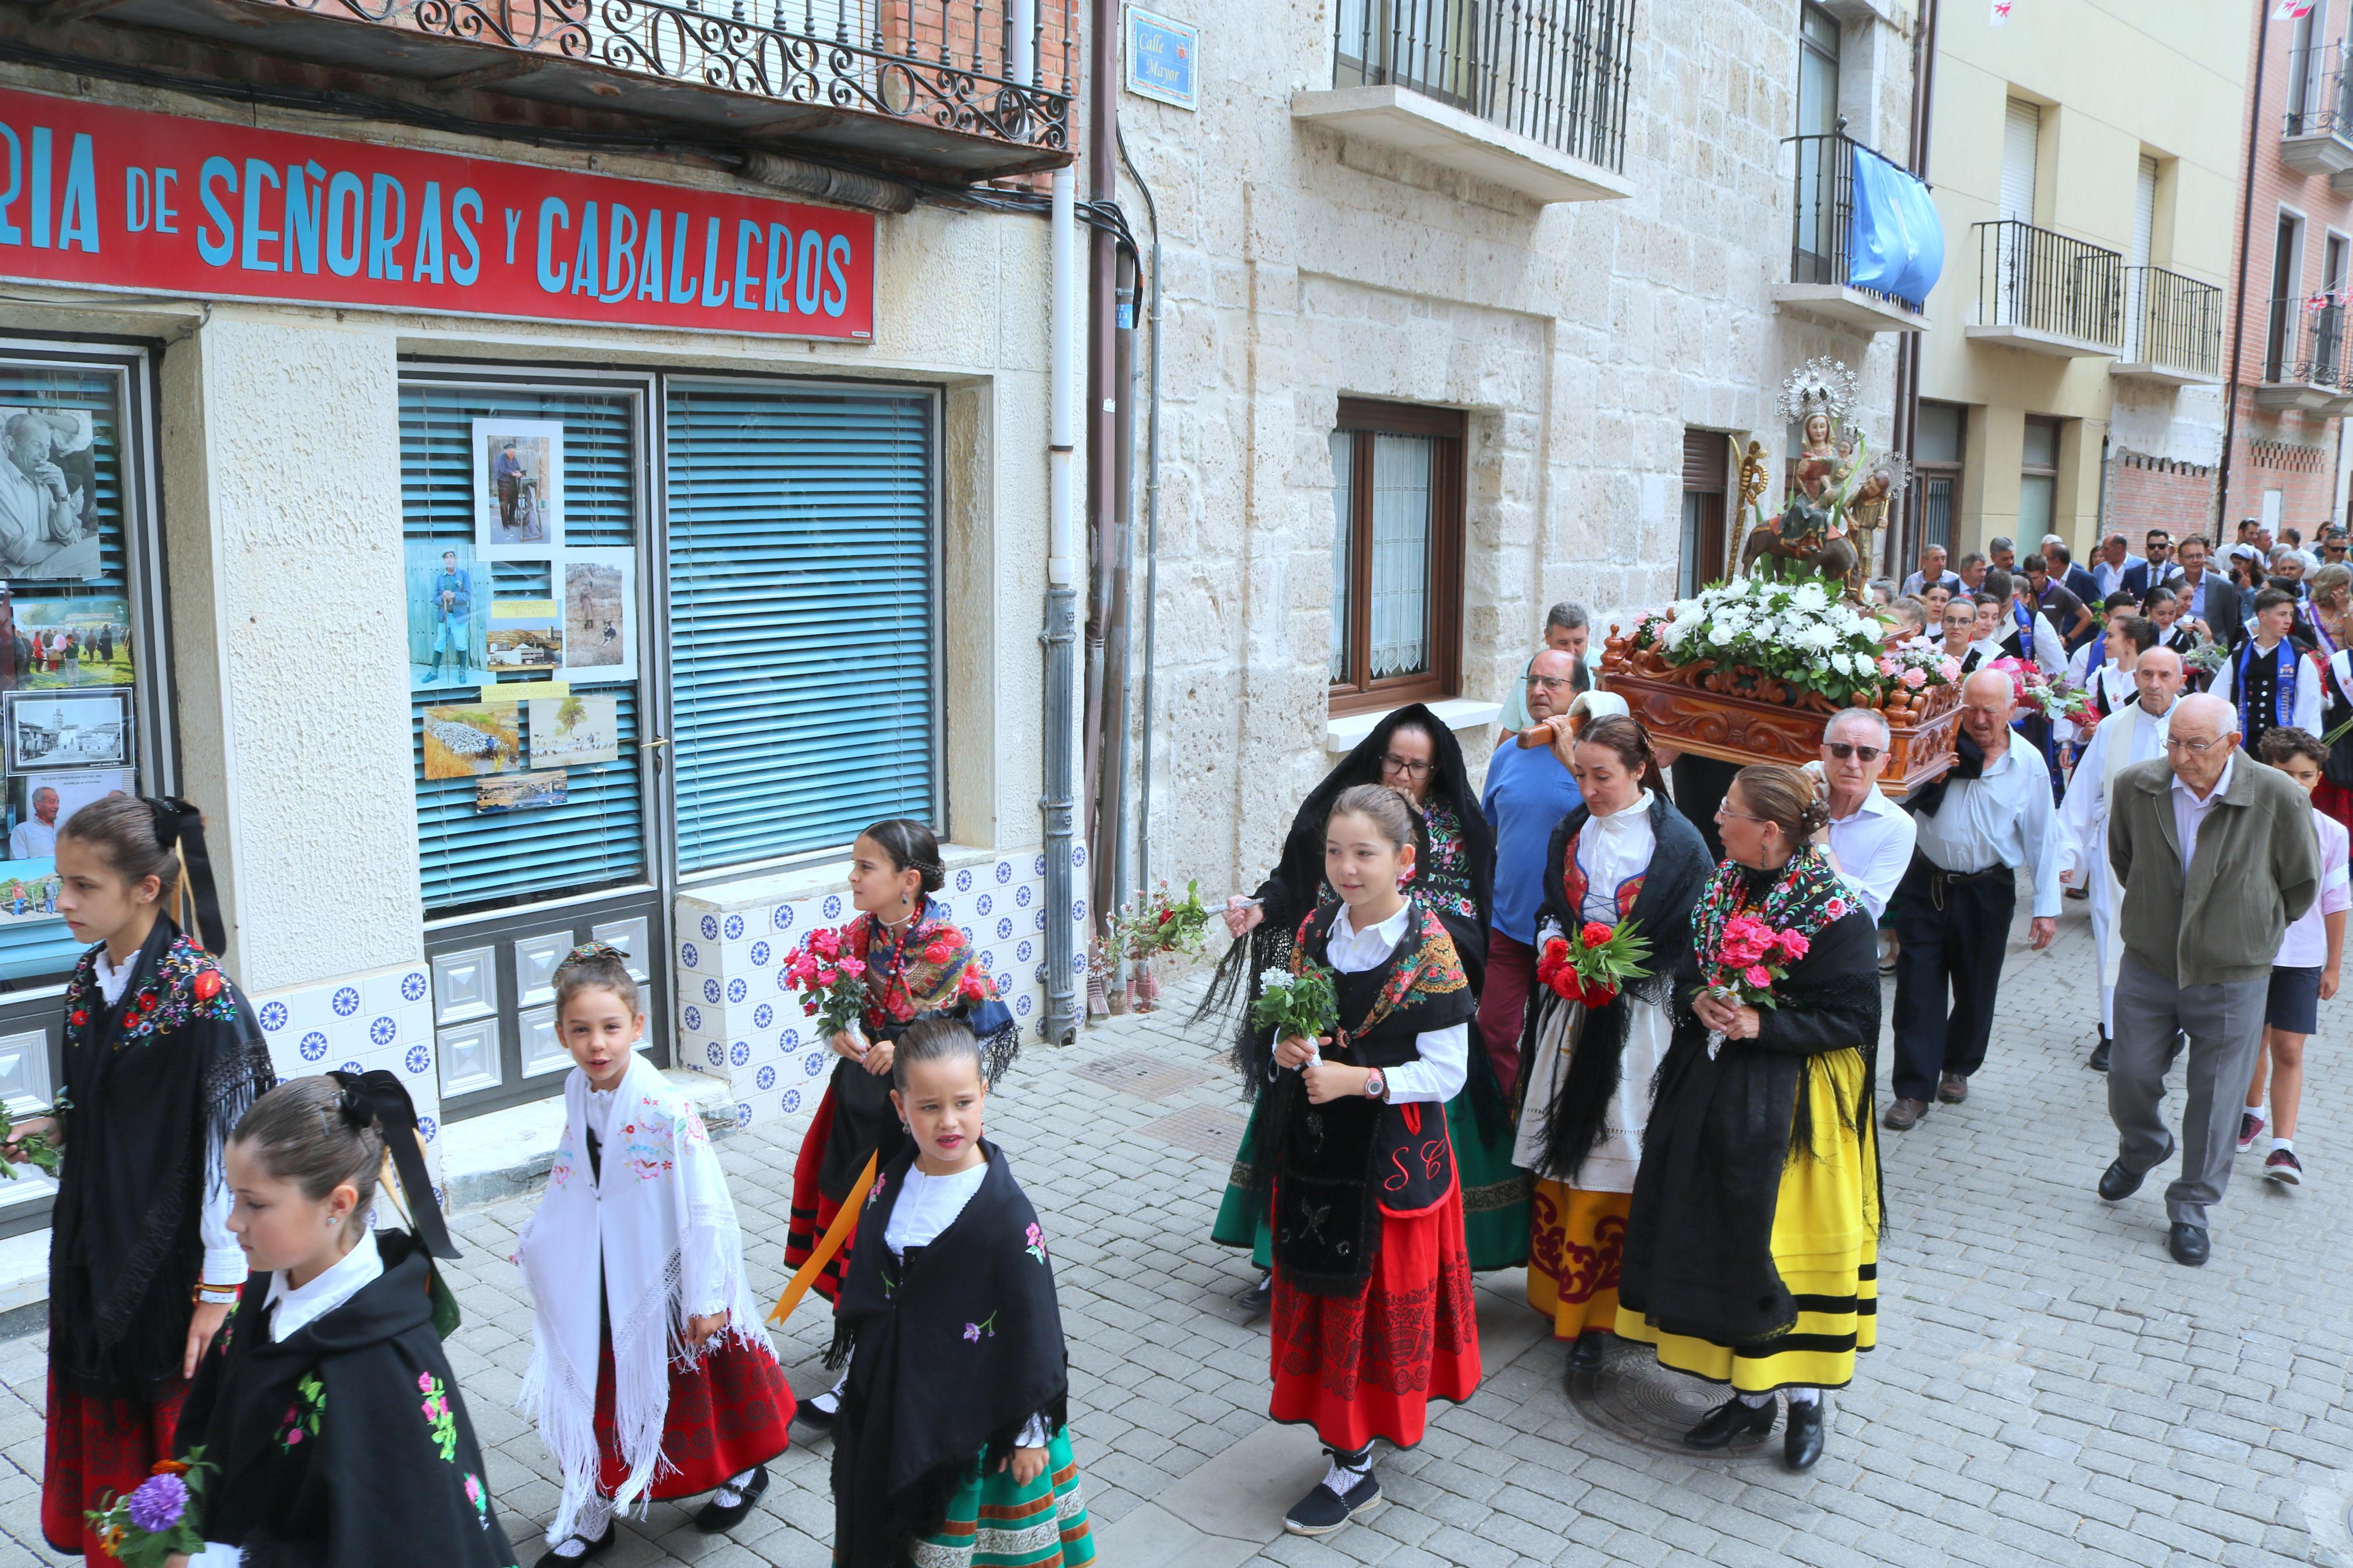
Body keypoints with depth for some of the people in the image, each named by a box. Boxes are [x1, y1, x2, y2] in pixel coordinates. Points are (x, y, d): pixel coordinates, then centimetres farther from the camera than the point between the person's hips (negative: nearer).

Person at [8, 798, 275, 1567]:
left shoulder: (202, 999, -19)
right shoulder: (88, 979, 3)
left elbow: (231, 1147, -18)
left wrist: (220, 1289, -16)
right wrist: (51, 1129, 0)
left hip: (174, 1260, -7)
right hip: (94, 1247, 7)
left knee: (175, 1431, 8)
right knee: (105, 1427, 17)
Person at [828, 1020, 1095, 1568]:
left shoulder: (1005, 1212, -22)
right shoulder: (892, 1183, -5)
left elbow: (1034, 1326, -16)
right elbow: (865, 1291, 7)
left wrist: (1031, 1432, -11)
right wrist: (865, 1375, 13)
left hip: (975, 1417, -5)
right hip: (893, 1406, 5)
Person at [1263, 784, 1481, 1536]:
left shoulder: (1429, 951, -15)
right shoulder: (1315, 932, 2)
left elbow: (1447, 1073, -14)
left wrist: (1359, 1080, -23)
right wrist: (1287, 1050, -8)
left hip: (1390, 1157, -5)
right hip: (1313, 1150, 5)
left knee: (1372, 1298, 5)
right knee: (1318, 1292, 12)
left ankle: (1354, 1469, 19)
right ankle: (1342, 1426, 31)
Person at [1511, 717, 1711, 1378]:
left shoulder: (1677, 841, -7)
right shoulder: (1571, 831, 8)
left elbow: (1689, 938, -5)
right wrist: (1555, 947, -3)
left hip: (1633, 1018, -4)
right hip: (1567, 1010, 5)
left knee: (1607, 1159, -3)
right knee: (1557, 1150, 7)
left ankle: (1593, 1312, 8)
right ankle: (1554, 1290, 21)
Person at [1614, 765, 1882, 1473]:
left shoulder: (1836, 914, -16)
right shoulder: (1722, 885, 3)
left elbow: (1853, 1019, -13)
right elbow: (1687, 974, 11)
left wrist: (1762, 1024, -22)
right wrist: (1699, 1004, -11)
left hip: (1791, 1105, -6)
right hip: (1713, 1091, 6)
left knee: (1785, 1242, 2)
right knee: (1720, 1242, 11)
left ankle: (1805, 1395, 23)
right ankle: (1751, 1393, 27)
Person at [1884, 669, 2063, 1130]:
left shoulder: (2027, 764, -2)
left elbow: (2042, 837, 1)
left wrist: (2046, 907, 0)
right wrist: (1927, 774, -17)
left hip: (1986, 891, 0)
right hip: (1926, 884, 0)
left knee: (1975, 988, 14)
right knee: (1917, 986, -2)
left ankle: (1958, 1066, 37)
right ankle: (1914, 1088, 4)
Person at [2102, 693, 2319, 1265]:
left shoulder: (2278, 798, -18)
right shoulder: (2136, 785, -10)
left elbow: (2301, 883, 0)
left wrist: (2255, 931, 9)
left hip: (2231, 977, -2)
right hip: (2148, 964, 2)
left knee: (2215, 1098, 7)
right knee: (2129, 1075, 11)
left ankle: (2191, 1208, 24)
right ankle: (2140, 1152, 43)